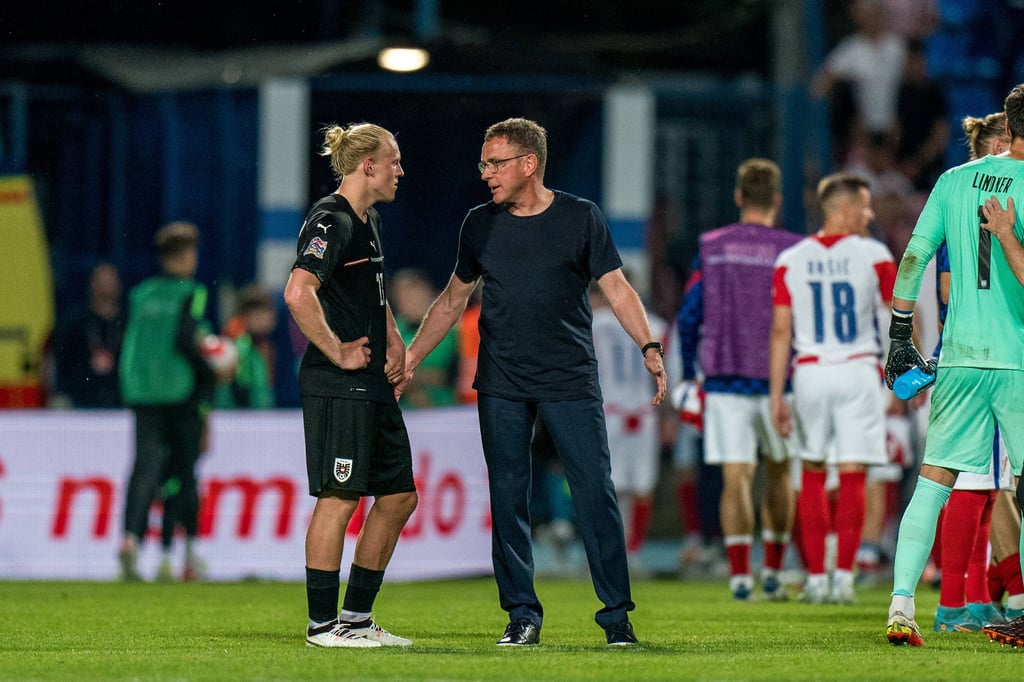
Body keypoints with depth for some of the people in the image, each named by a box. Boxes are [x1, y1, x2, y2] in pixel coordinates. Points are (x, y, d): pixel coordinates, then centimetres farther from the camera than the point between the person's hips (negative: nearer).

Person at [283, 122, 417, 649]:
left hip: (373, 384, 10)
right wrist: (338, 353, -21)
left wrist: (393, 341, 20)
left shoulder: (369, 221, 18)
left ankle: (357, 616, 19)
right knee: (339, 498, -7)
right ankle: (322, 624, -2)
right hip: (337, 387, -10)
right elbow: (298, 292, -28)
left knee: (398, 495, 11)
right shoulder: (332, 221, -13)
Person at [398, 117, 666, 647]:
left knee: (595, 494, -7)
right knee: (507, 498, 2)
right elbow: (453, 299, 19)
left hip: (571, 381, -3)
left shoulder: (581, 219, 1)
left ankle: (616, 615, -1)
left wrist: (649, 348, -13)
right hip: (501, 385, 3)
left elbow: (617, 289, 0)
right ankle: (522, 614, 11)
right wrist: (410, 358, 15)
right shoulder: (480, 225, 9)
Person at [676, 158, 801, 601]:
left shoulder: (711, 248, 3)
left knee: (735, 478, -1)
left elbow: (688, 318, 3)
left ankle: (739, 574, -13)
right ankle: (773, 573, 18)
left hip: (725, 380, 0)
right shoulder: (791, 251, -3)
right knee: (779, 473, 17)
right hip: (777, 379, 0)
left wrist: (688, 377, 13)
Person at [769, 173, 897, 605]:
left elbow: (780, 331, 0)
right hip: (857, 373, -2)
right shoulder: (872, 256, -2)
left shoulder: (790, 261, 3)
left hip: (809, 373, 2)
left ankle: (815, 578, 12)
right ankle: (843, 577, -6)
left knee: (813, 473, 13)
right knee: (852, 476, 1)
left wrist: (777, 396, 3)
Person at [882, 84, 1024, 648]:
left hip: (958, 358, 4)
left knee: (932, 483, 7)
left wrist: (900, 337, 16)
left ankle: (901, 606, -2)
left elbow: (913, 259, 9)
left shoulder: (954, 181, 8)